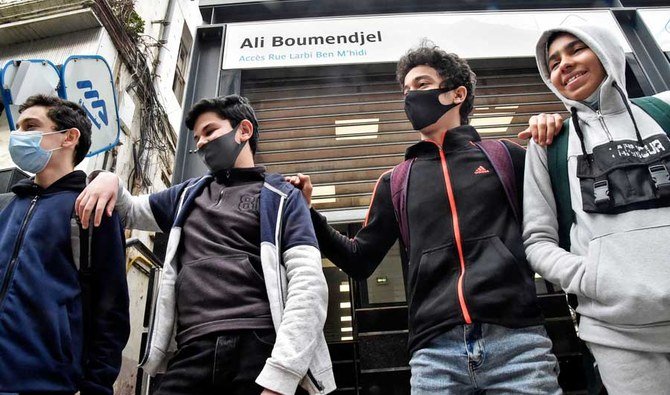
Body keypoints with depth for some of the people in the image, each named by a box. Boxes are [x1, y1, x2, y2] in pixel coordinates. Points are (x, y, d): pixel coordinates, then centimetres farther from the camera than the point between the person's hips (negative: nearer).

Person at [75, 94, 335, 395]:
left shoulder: (280, 197, 4)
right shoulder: (187, 195, 22)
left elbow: (308, 284, -8)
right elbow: (129, 211, 35)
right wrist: (109, 178, 10)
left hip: (258, 350, -4)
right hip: (193, 353, 4)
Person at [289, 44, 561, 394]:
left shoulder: (504, 156, 11)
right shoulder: (395, 183, 14)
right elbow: (359, 261, 15)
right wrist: (307, 213, 4)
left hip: (516, 341, 0)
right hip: (435, 352, 1)